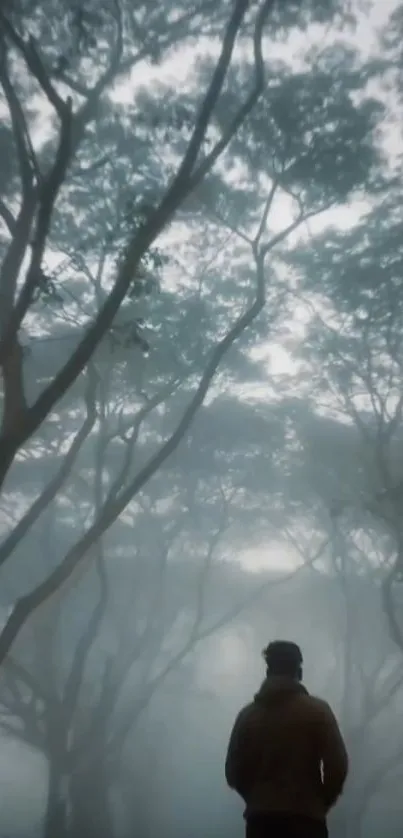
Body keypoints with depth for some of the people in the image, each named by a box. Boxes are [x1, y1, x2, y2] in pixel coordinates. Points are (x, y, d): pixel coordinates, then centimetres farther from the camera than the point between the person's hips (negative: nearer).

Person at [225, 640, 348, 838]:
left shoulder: (248, 715, 7)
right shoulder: (317, 710, 0)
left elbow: (233, 772, 6)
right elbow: (337, 765, -6)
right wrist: (322, 802, 10)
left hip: (260, 819, 3)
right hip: (306, 819, -3)